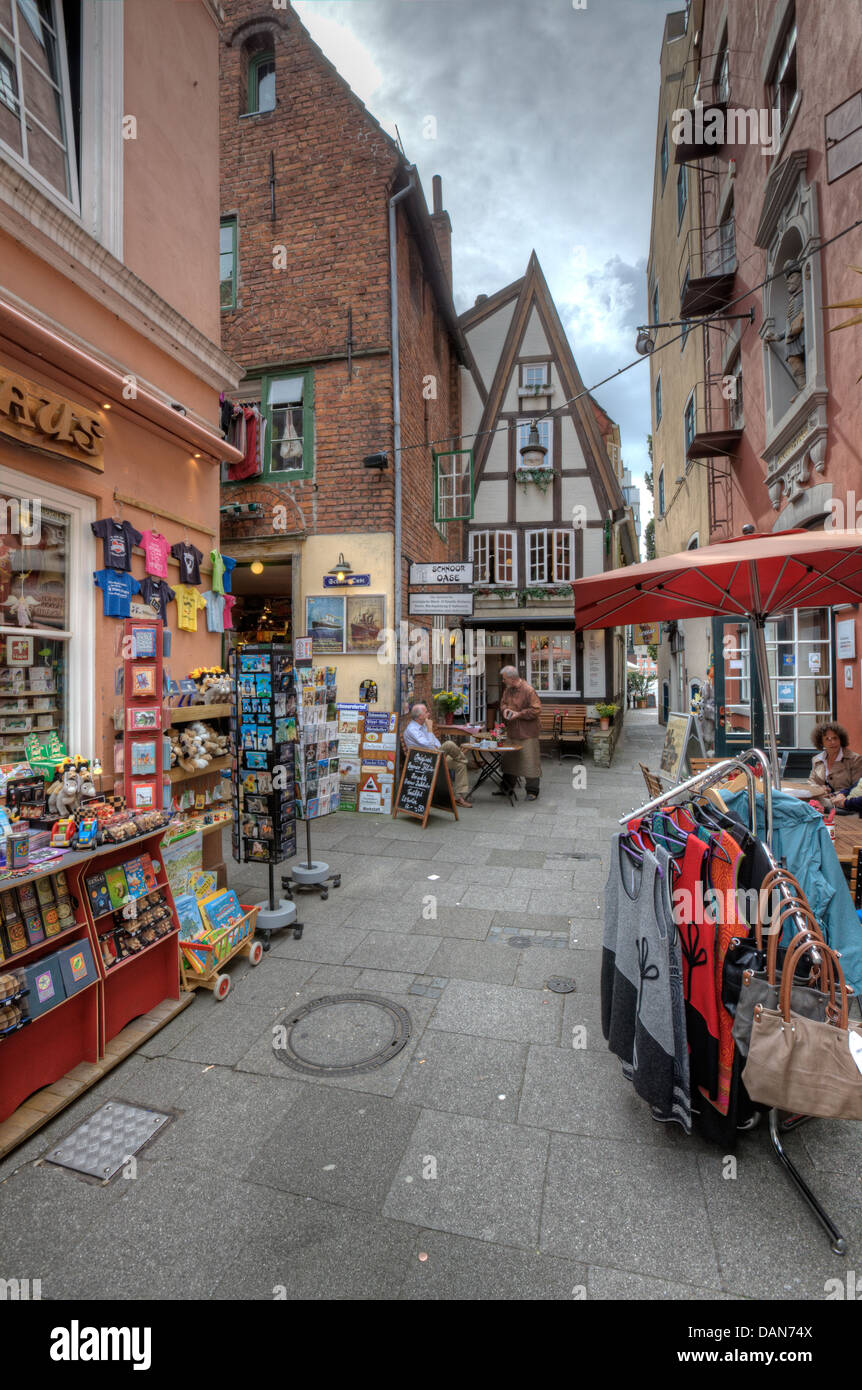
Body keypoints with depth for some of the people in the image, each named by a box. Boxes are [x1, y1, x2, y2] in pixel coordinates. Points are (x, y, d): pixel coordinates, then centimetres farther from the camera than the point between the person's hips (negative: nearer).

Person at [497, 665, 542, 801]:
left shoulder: (528, 690, -16)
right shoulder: (508, 689, 8)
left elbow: (536, 710, -17)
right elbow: (503, 703, 21)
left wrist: (519, 714, -19)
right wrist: (505, 709, -1)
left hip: (527, 733, -8)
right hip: (511, 732, 8)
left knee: (529, 761, -2)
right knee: (508, 760, 14)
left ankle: (532, 791, 9)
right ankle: (506, 788, 26)